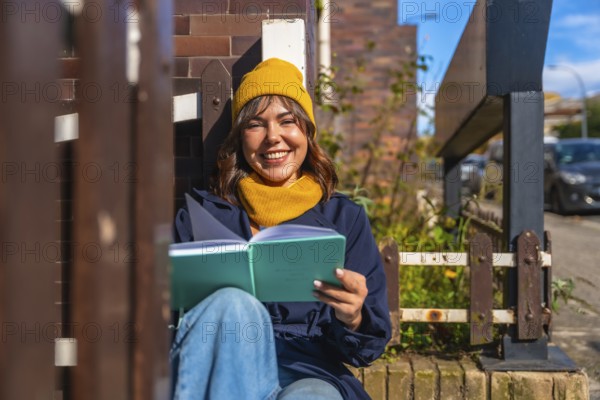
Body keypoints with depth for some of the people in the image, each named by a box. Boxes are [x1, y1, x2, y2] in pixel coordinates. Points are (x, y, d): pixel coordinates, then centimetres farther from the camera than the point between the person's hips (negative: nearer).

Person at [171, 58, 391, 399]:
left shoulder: (346, 217, 14)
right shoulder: (202, 212, 15)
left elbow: (369, 347, 11)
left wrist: (352, 319, -13)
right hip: (221, 372, 2)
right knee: (233, 305, -33)